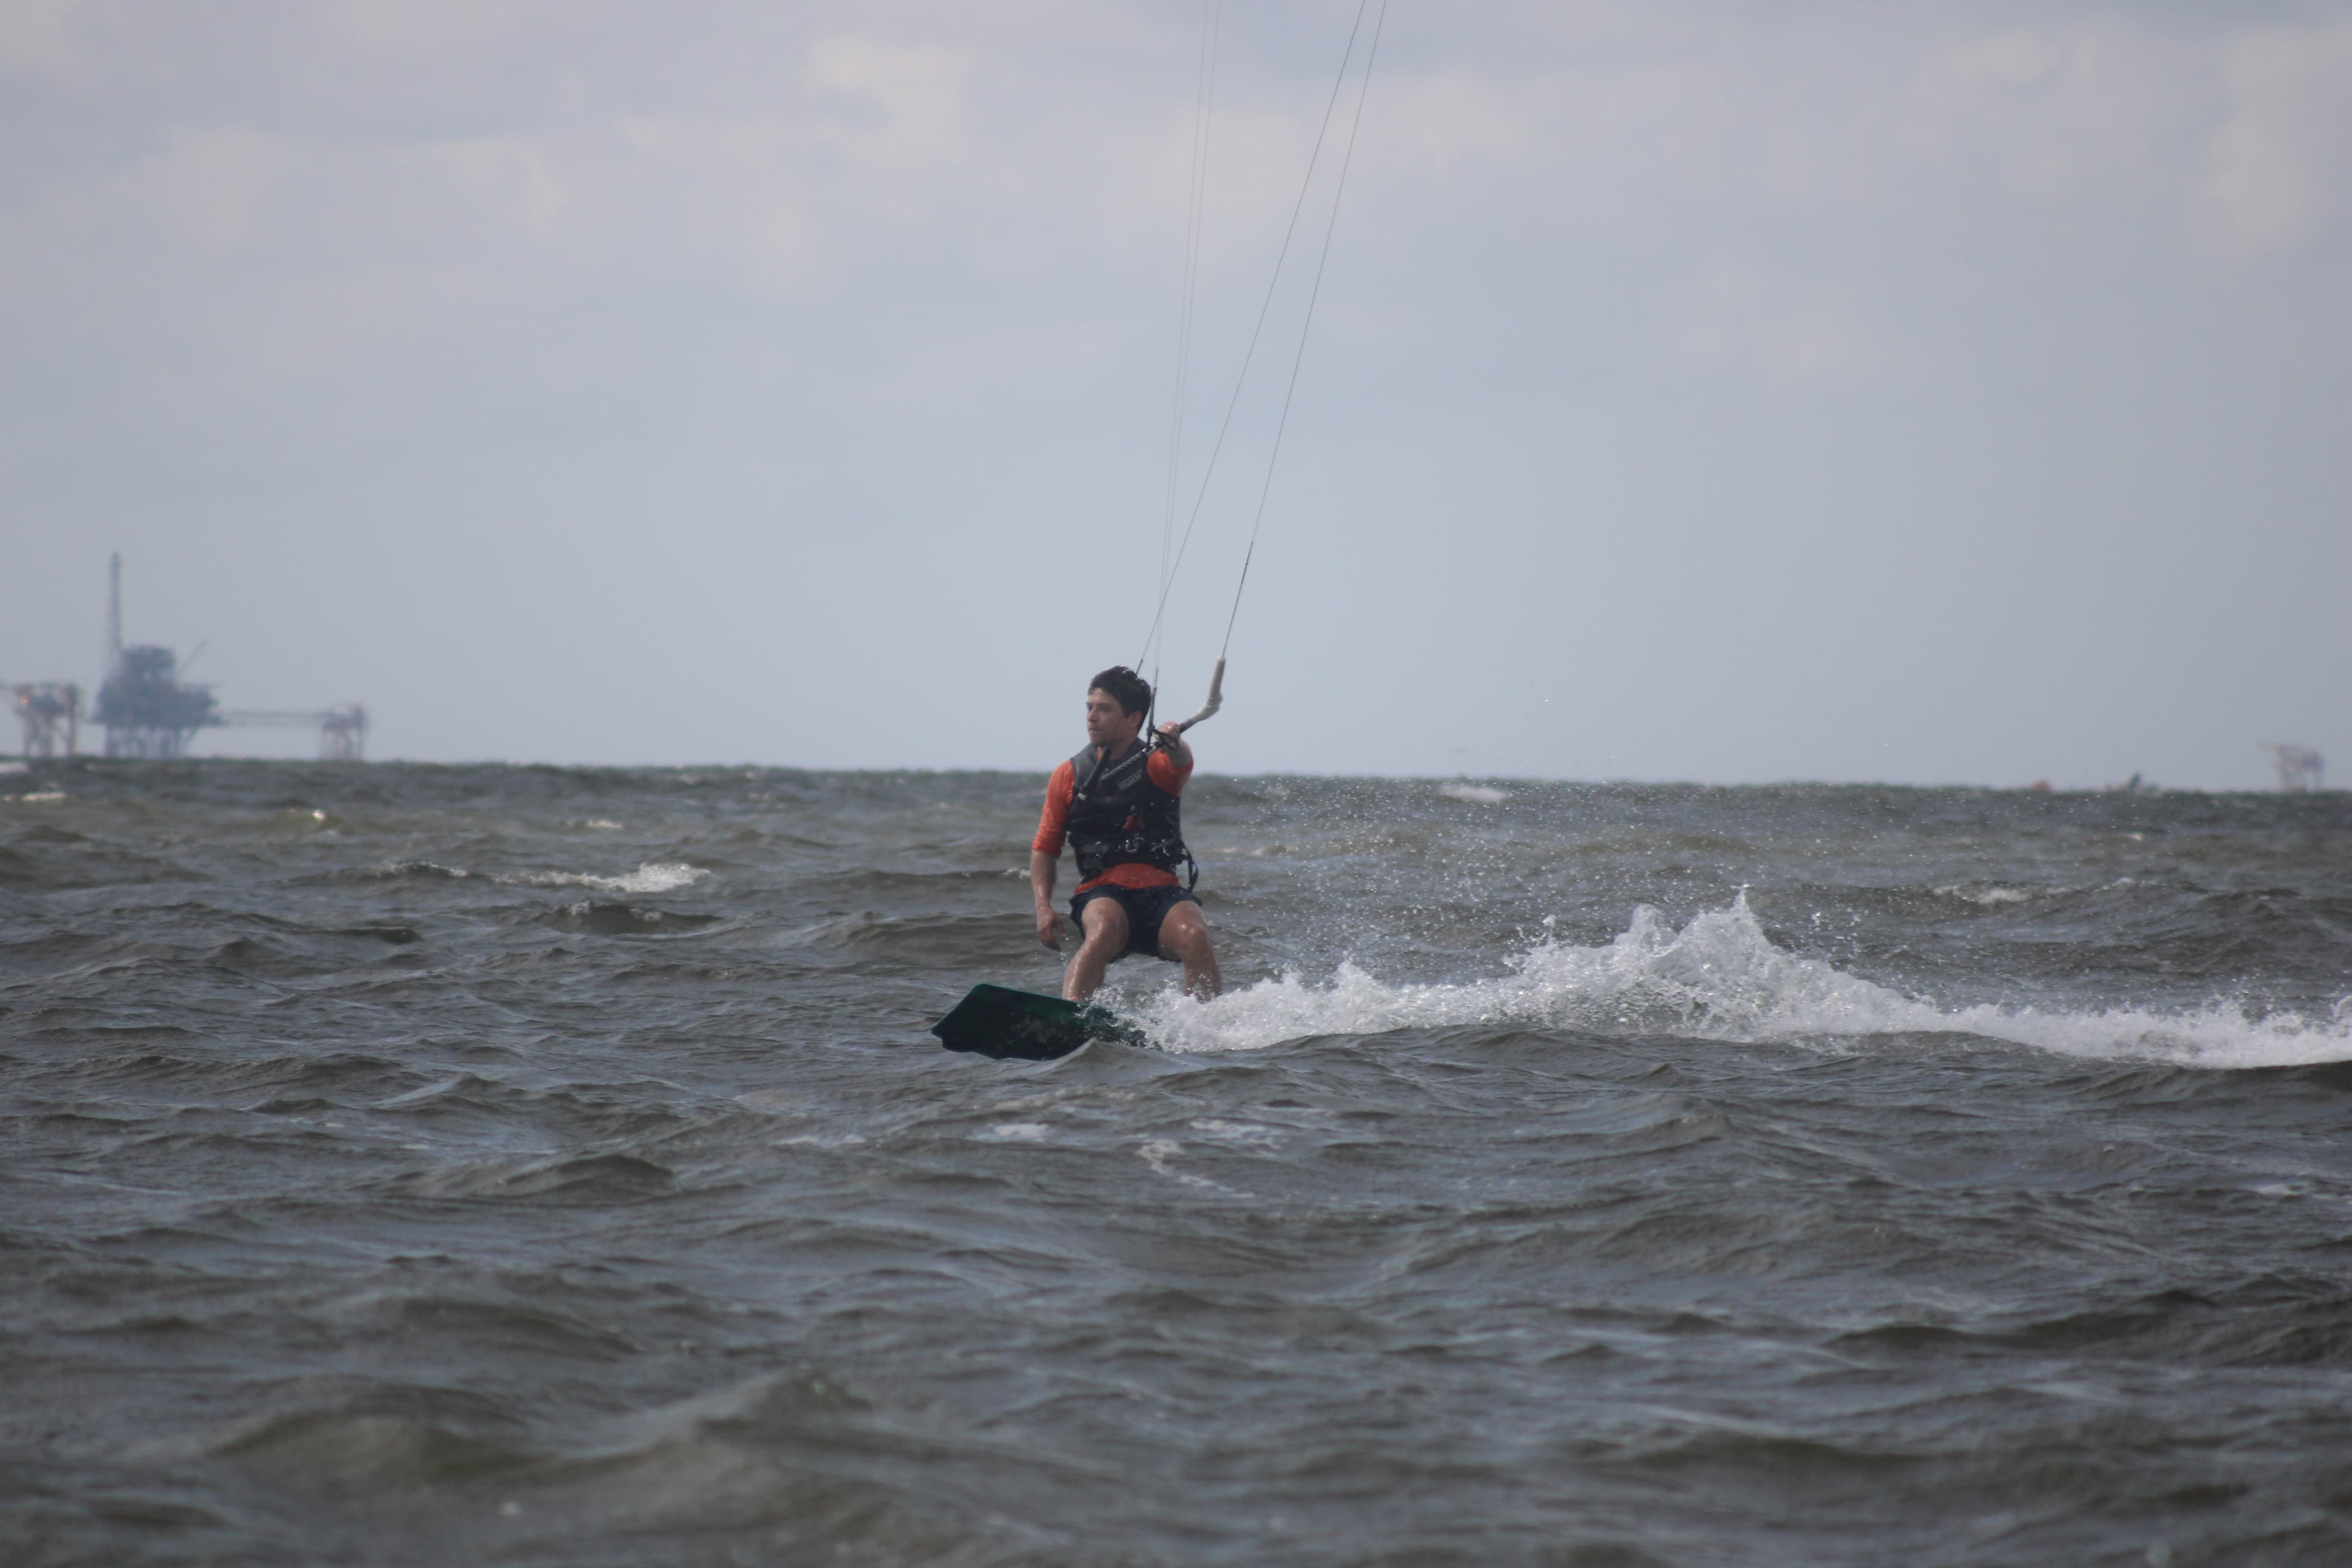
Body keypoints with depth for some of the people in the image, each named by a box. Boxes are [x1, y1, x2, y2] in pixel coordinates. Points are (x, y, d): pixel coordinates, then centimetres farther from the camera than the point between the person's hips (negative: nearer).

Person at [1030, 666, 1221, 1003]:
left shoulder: (1157, 764, 8)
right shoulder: (1070, 775, 14)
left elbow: (1180, 762, -17)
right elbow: (1045, 847, 16)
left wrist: (1174, 745, -43)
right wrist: (1044, 907, -1)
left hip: (1162, 890, 0)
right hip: (1102, 893, 0)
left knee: (1194, 936, -30)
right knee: (1105, 931, -34)